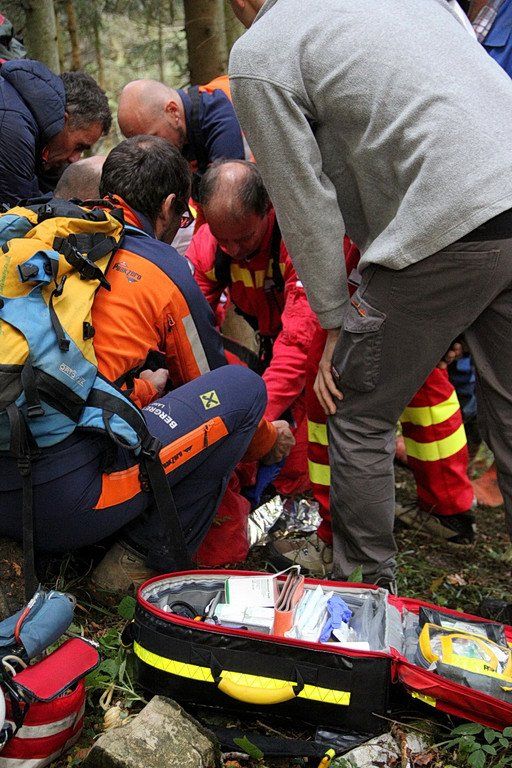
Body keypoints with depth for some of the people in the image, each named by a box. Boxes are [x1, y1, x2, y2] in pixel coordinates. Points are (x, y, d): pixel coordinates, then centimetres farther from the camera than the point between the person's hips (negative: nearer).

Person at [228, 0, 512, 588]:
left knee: (358, 417, 10)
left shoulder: (257, 57, 3)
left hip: (451, 230, -7)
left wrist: (336, 320, 11)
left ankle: (367, 583, 22)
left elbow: (305, 205, 1)